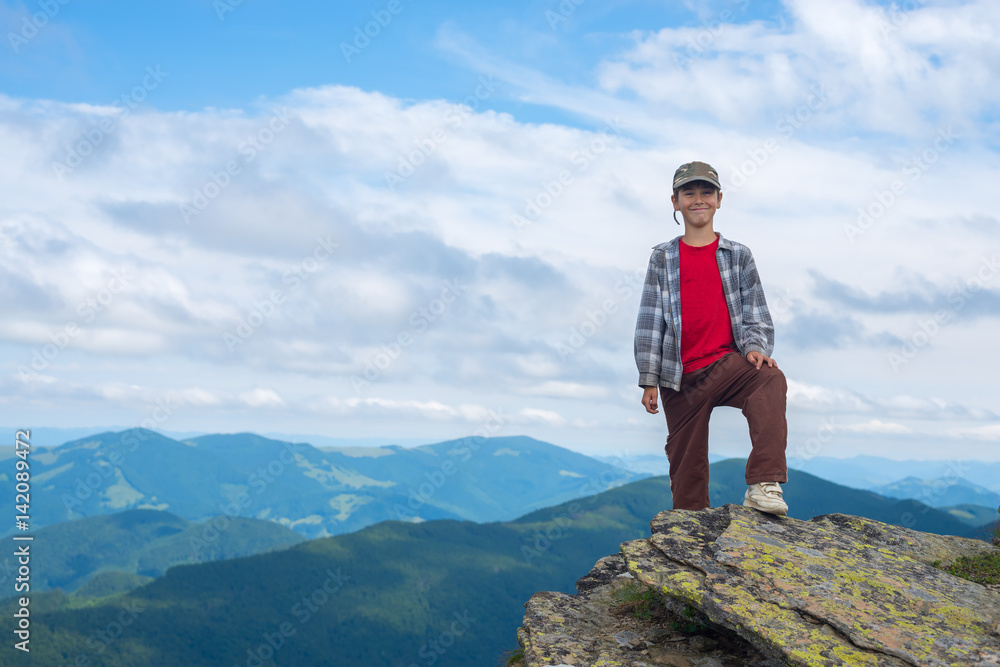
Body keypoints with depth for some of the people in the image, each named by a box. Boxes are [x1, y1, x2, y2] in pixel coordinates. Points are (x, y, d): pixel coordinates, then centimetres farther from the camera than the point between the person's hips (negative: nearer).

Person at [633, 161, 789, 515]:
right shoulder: (663, 258, 8)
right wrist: (649, 380, 1)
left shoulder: (738, 255, 9)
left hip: (726, 363, 0)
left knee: (770, 379, -32)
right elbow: (650, 321, 6)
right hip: (680, 378, 1)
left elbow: (755, 312, 9)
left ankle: (763, 485, -36)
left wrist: (755, 346, -12)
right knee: (686, 465, 4)